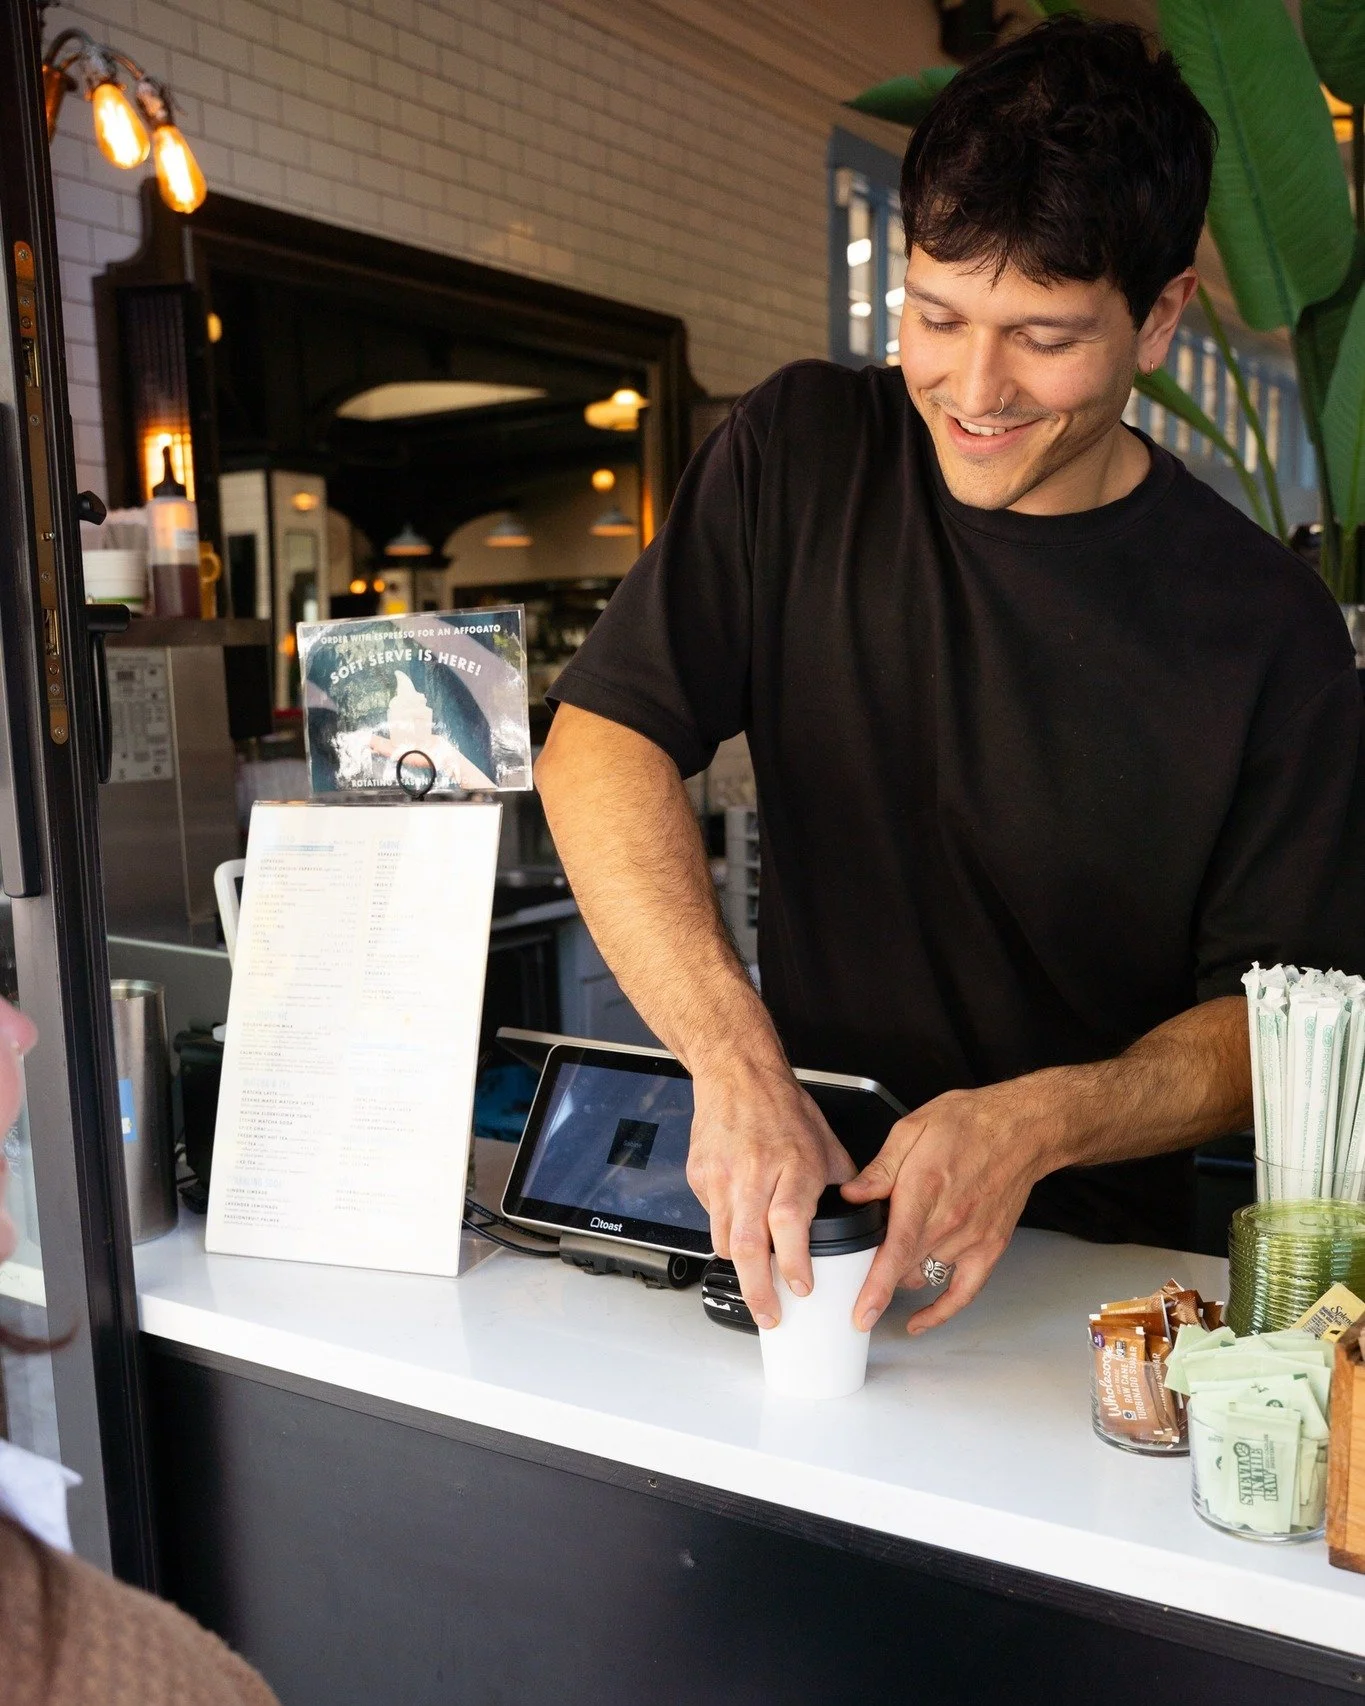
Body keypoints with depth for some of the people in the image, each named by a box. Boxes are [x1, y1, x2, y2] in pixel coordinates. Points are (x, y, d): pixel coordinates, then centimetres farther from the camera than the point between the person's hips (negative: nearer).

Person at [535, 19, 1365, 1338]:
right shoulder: (801, 451, -2)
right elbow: (598, 742, -11)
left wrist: (1043, 1122, -24)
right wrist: (734, 1062, -24)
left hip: (1091, 1250, 0)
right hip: (801, 1220, 1)